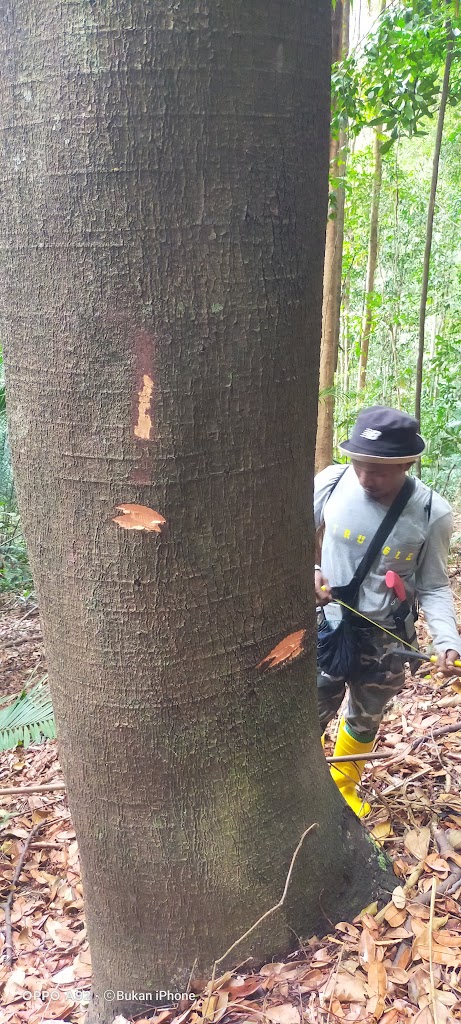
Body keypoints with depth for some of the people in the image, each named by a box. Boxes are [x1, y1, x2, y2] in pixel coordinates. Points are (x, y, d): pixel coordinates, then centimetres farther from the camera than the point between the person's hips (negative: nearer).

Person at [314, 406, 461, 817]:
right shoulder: (332, 483, -16)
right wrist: (307, 571, -21)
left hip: (384, 641, 1)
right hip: (324, 629, -1)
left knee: (364, 722, 22)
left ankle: (343, 786, 51)